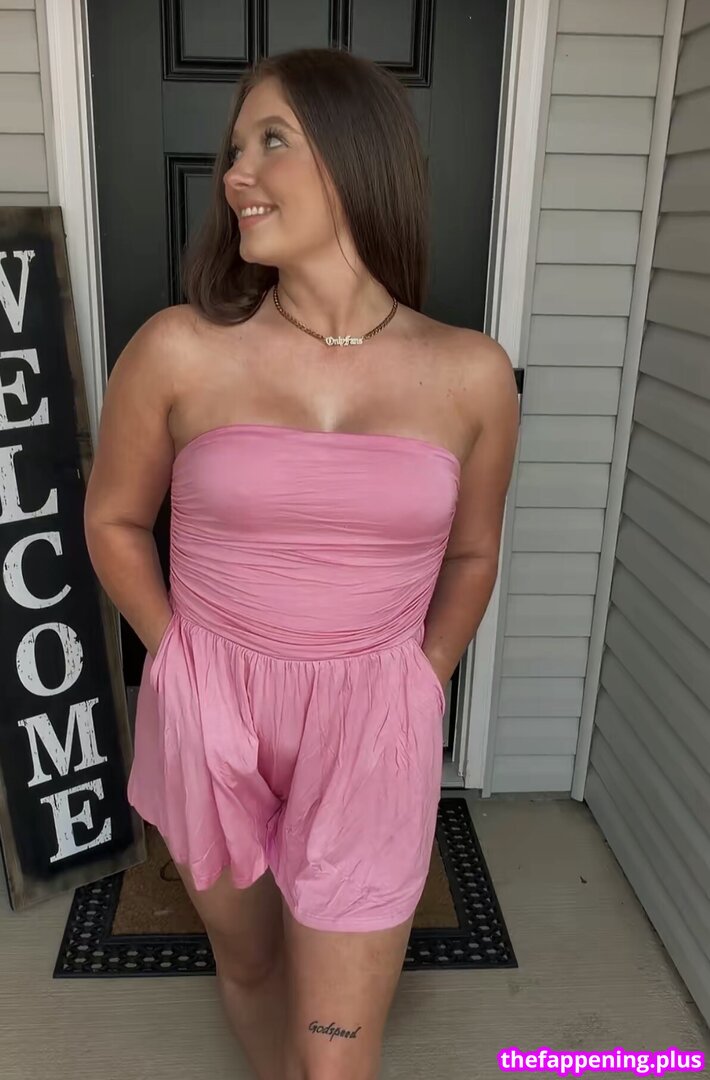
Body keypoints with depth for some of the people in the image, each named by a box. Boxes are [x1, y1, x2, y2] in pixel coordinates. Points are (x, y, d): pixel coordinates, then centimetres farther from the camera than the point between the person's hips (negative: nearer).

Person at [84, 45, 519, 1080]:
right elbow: (113, 520, 5)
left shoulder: (471, 374, -6)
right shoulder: (179, 351, -9)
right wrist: (186, 664, 2)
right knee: (246, 962, 25)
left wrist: (422, 688, 5)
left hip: (373, 729, 0)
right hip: (212, 717, 1)